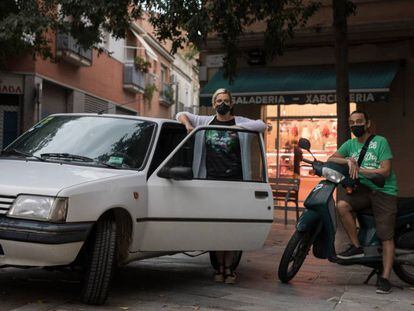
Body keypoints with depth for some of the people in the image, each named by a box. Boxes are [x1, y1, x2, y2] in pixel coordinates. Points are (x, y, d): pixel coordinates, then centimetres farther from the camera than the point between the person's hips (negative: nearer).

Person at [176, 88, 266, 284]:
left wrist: (237, 127, -8)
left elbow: (261, 125, -4)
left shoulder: (239, 122, 10)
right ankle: (220, 267, 11)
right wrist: (187, 124, 2)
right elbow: (181, 115, 22)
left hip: (234, 180, -1)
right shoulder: (206, 122, 15)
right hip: (212, 179, 2)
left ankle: (228, 268, 3)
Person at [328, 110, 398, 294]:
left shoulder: (380, 142, -3)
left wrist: (359, 169, -14)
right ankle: (356, 247, -12)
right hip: (363, 189, 4)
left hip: (384, 191, -4)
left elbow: (385, 171, -10)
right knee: (342, 205, -25)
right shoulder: (350, 144, 12)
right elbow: (331, 159, 1)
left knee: (386, 237, -9)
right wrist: (349, 160, -17)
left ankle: (385, 278, -4)